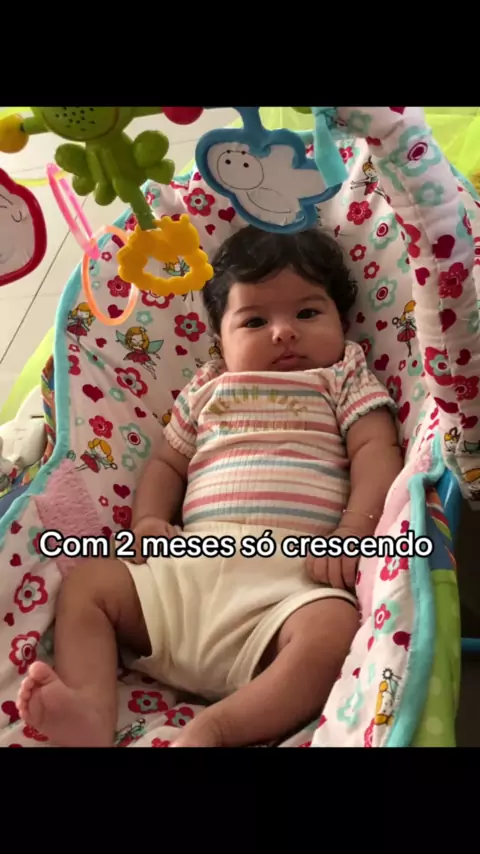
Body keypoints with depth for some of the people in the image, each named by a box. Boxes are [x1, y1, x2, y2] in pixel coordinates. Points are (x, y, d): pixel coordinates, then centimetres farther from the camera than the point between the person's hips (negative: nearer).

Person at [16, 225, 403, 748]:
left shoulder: (345, 381, 15)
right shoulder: (208, 390, 23)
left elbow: (377, 452, 3)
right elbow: (167, 462, 25)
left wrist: (354, 532, -14)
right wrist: (148, 518, 4)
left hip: (293, 576, -3)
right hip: (189, 567, 4)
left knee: (335, 630, -34)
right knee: (86, 581, -5)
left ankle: (214, 728, -30)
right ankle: (92, 709, -17)